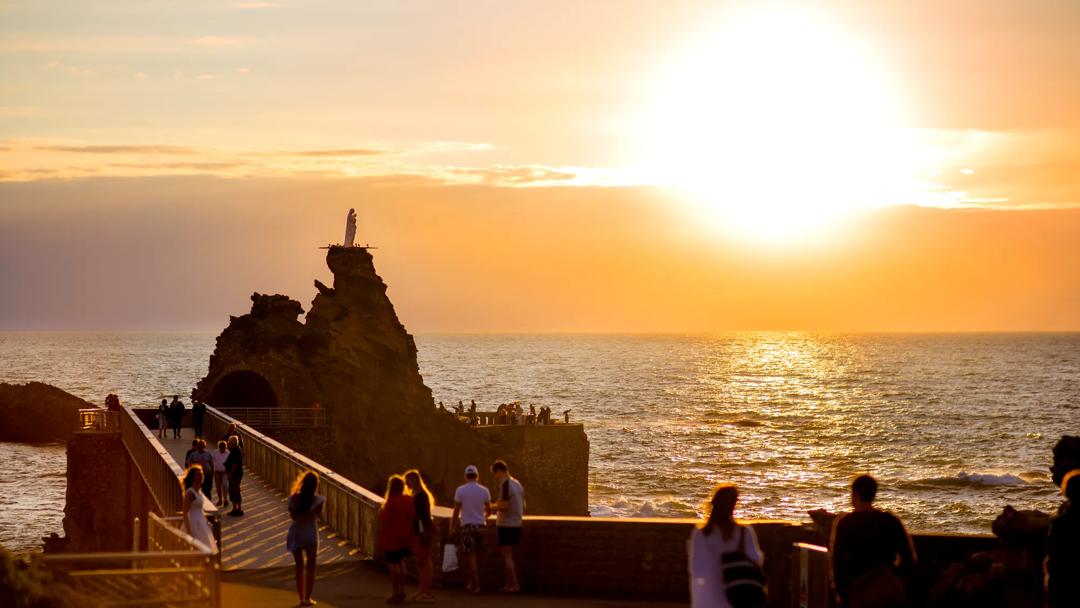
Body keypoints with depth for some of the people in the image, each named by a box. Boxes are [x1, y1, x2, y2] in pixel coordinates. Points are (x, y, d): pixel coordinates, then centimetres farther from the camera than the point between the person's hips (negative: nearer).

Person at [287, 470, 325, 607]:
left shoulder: (295, 498, -9)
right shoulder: (317, 499, -13)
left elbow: (292, 515, -1)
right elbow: (319, 515, 1)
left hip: (296, 533, 2)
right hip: (310, 533, -2)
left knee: (300, 567, 12)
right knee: (310, 567, 10)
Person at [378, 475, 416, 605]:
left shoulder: (391, 502, -19)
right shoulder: (409, 500, 1)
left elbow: (384, 519, -19)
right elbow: (413, 517, 5)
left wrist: (381, 511, 0)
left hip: (392, 538, -6)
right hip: (406, 538, 6)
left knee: (394, 566, 1)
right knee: (401, 564, 20)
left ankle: (397, 594, 2)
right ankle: (402, 591, 23)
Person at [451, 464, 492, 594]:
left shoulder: (460, 490, -6)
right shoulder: (484, 491, 2)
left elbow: (456, 511, -6)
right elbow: (489, 511, 12)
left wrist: (452, 527, 4)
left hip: (467, 526, -3)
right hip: (480, 525, 3)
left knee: (470, 557, 1)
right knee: (472, 555, 16)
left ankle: (476, 585, -2)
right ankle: (472, 582, 15)